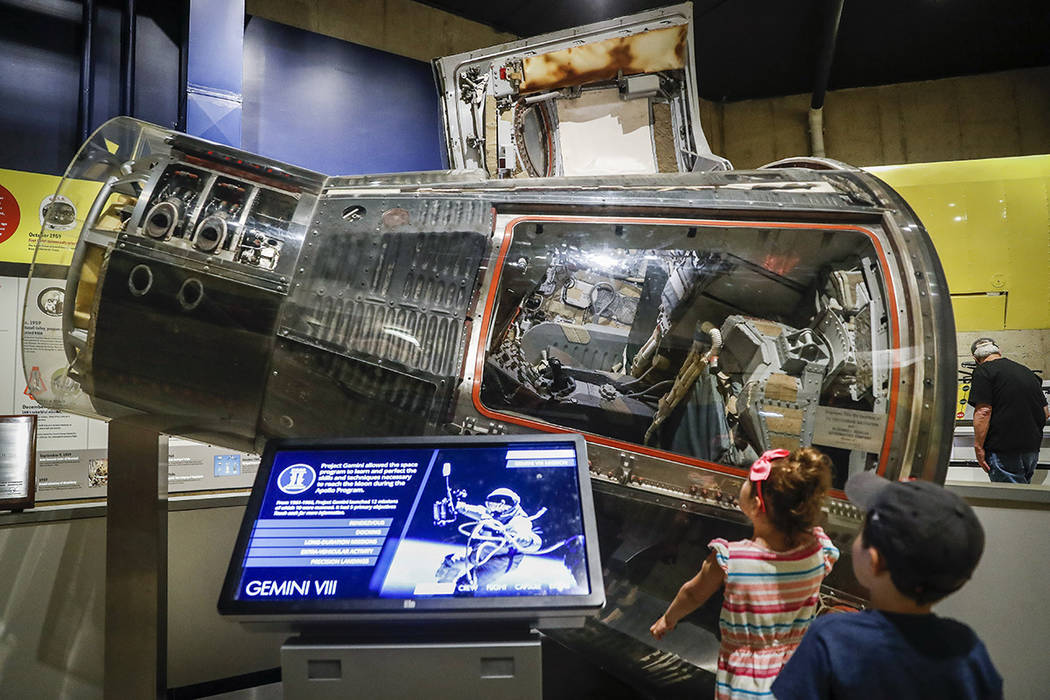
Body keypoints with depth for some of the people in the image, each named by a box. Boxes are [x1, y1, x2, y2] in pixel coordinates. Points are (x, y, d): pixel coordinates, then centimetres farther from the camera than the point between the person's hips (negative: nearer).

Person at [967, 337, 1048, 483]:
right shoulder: (1026, 371, 17)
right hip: (1032, 449, 8)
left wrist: (978, 447, -13)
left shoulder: (983, 371, -7)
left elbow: (983, 412, -16)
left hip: (1004, 450, -8)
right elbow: (1046, 412, 19)